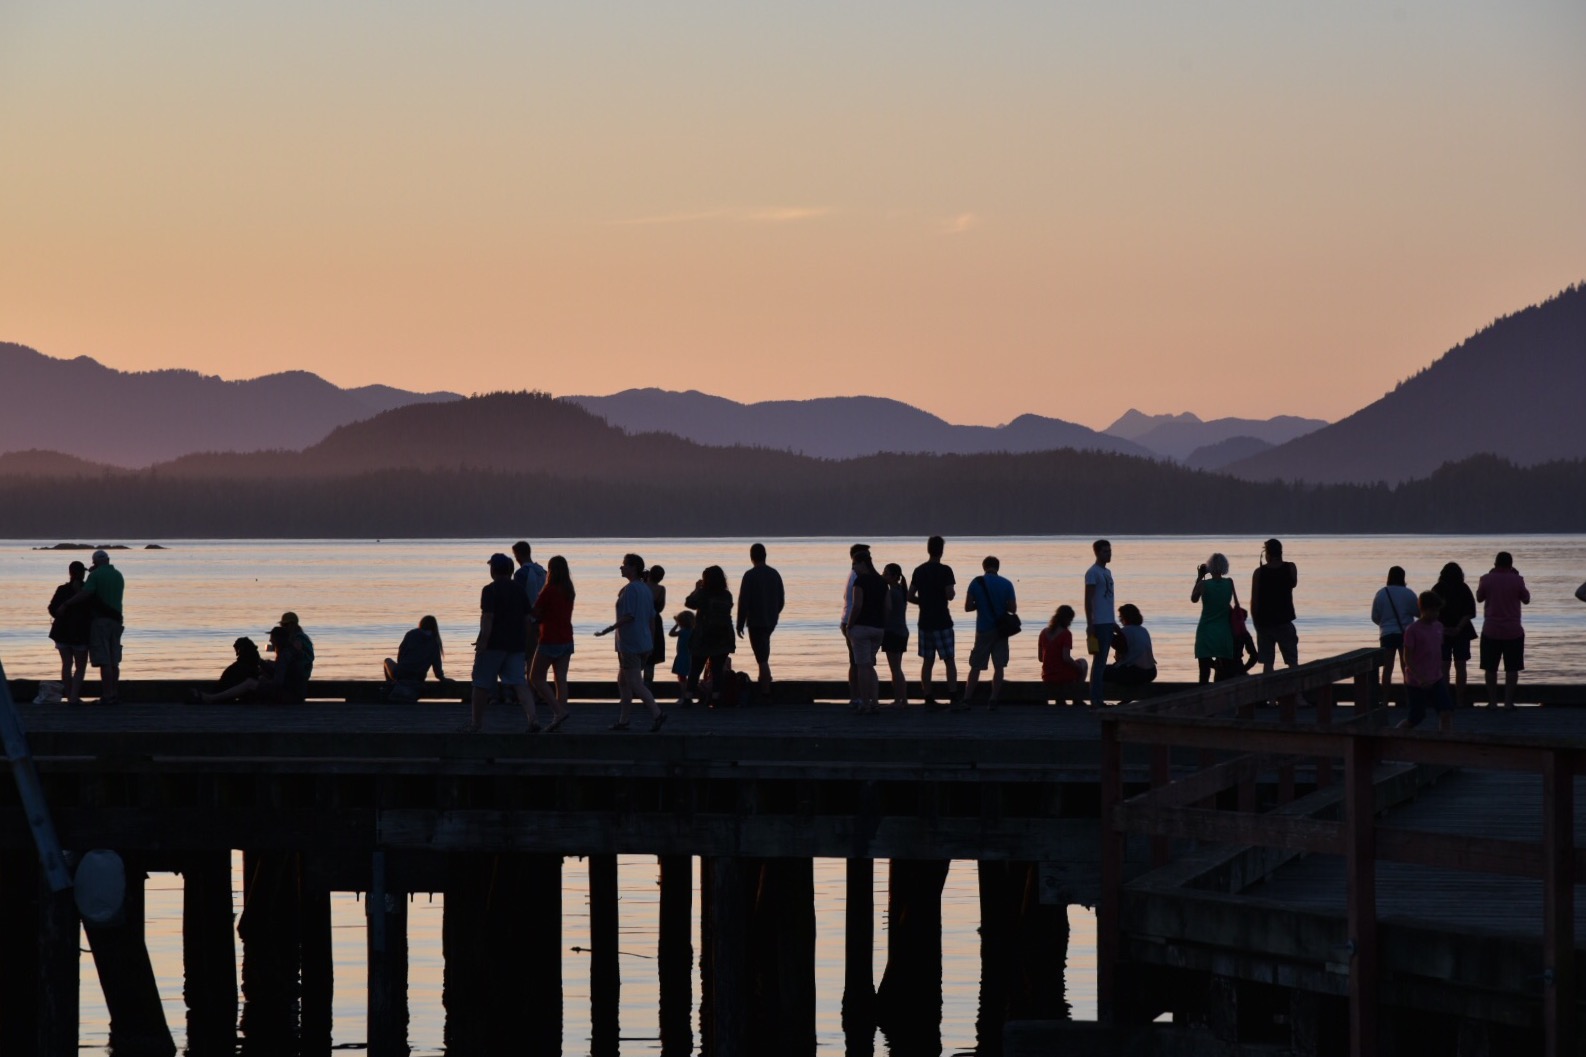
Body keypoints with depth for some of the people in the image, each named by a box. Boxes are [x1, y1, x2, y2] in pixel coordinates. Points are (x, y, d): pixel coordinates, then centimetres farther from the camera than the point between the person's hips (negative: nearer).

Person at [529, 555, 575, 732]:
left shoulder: (549, 590, -14)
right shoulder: (569, 592, 7)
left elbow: (535, 612, -9)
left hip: (550, 640, -7)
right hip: (567, 640, 7)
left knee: (536, 678, 2)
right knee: (561, 679, 6)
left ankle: (559, 711, -13)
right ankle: (557, 722, 3)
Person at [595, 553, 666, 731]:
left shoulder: (630, 589, -15)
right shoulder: (646, 589, 13)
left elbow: (628, 616, -21)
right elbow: (652, 618, 16)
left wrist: (607, 630, -16)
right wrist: (650, 639, 22)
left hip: (630, 643, -9)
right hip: (644, 643, 9)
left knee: (635, 683, -8)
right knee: (623, 681, 16)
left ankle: (656, 713, -17)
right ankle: (623, 720, 18)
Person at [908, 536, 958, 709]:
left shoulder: (919, 571, 6)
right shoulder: (945, 570, -10)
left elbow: (910, 596, 5)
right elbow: (950, 595, -15)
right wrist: (953, 593, 7)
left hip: (925, 622, 5)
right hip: (942, 622, -5)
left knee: (927, 661, 7)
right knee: (949, 661, 0)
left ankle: (929, 699, 5)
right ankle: (953, 697, -6)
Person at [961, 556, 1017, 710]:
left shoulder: (976, 583, -4)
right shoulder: (1006, 584, -2)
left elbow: (967, 607, -5)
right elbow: (1013, 608, -3)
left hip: (983, 630, -1)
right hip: (1001, 629, 1)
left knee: (975, 667, 2)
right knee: (998, 666, 6)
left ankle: (966, 700, -5)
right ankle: (994, 700, 4)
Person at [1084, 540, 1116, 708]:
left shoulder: (1107, 572, 18)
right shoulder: (1093, 572, -9)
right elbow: (1088, 600, -12)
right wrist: (1089, 625, -17)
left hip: (1108, 623, 9)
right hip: (1099, 623, -9)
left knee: (1102, 661, 10)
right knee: (1099, 661, -9)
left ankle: (1098, 699, 13)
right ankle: (1095, 700, -8)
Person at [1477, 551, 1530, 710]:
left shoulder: (1487, 580, -6)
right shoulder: (1517, 580, -8)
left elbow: (1479, 598, 10)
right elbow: (1526, 600, 5)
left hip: (1491, 631, 1)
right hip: (1513, 631, -1)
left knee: (1490, 668, 10)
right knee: (1512, 668, 5)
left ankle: (1492, 701, 11)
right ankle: (1508, 701, 2)